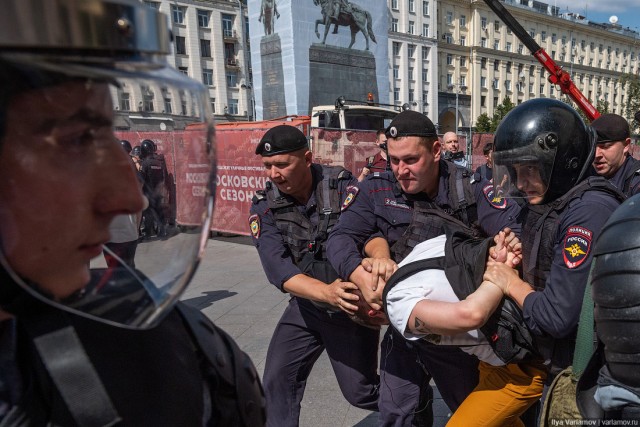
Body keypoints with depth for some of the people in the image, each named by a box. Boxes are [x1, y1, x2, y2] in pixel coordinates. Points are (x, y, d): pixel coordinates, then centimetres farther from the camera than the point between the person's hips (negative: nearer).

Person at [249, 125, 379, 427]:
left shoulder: (342, 185, -17)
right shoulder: (264, 206, -11)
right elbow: (278, 269, -22)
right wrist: (326, 292, -39)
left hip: (353, 305, -2)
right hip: (306, 306, 3)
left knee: (359, 392, 6)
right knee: (277, 381, -2)